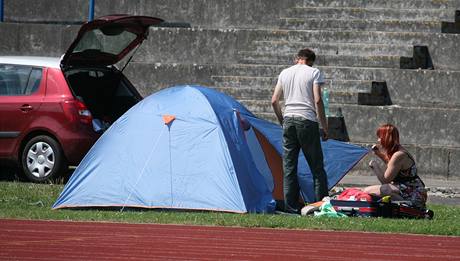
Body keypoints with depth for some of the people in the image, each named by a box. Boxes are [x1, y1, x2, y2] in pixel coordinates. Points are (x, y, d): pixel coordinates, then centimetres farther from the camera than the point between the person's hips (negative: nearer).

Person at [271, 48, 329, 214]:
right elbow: (317, 100, -8)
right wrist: (324, 127, -3)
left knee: (289, 167, 6)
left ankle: (290, 207, 3)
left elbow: (274, 101, 13)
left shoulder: (285, 73, 13)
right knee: (317, 167, 1)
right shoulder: (314, 73, 1)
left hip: (289, 120, 4)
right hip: (308, 121, -4)